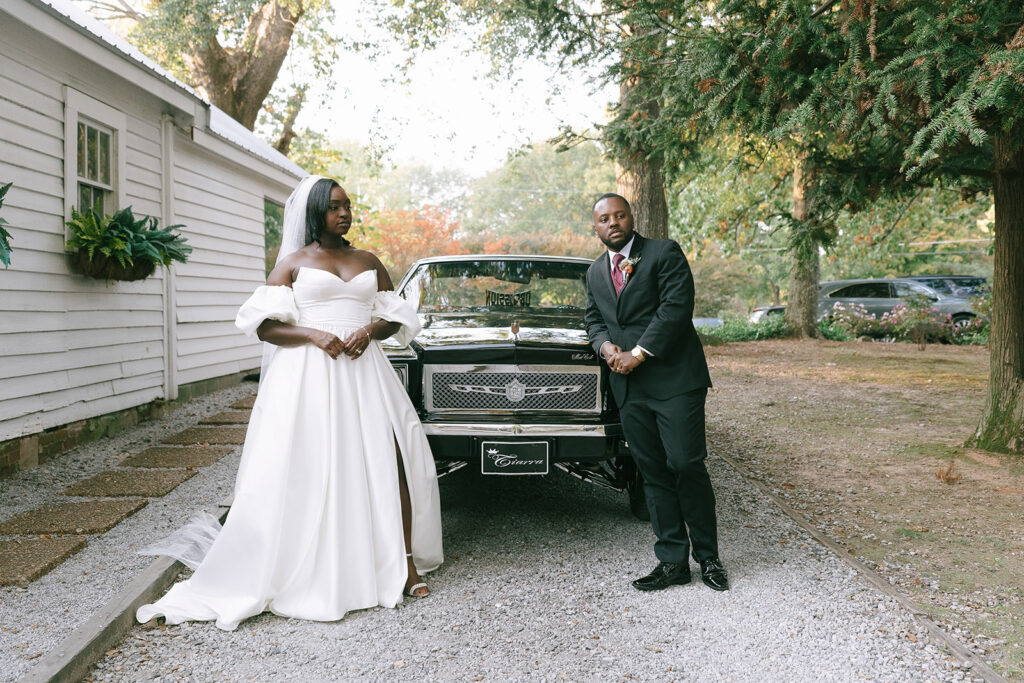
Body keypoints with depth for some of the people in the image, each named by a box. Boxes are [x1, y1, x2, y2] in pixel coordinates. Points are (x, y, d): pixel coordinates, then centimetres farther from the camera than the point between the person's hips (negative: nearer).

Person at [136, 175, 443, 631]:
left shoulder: (369, 263, 17)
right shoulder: (293, 263, 8)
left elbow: (396, 318, 15)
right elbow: (265, 324, 0)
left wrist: (371, 329, -7)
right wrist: (314, 335, -16)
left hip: (364, 371, 3)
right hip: (308, 375, -2)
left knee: (389, 461, -7)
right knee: (306, 472, -5)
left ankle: (405, 562, 1)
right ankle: (304, 576, 4)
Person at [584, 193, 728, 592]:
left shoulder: (665, 253, -2)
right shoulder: (595, 272, 18)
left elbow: (676, 307, -12)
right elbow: (594, 320, 19)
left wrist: (637, 354, -15)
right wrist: (606, 346, -4)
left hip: (675, 379, -5)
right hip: (628, 388, 5)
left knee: (686, 465, -6)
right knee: (653, 473, 6)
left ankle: (708, 556, 10)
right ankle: (672, 562, 13)